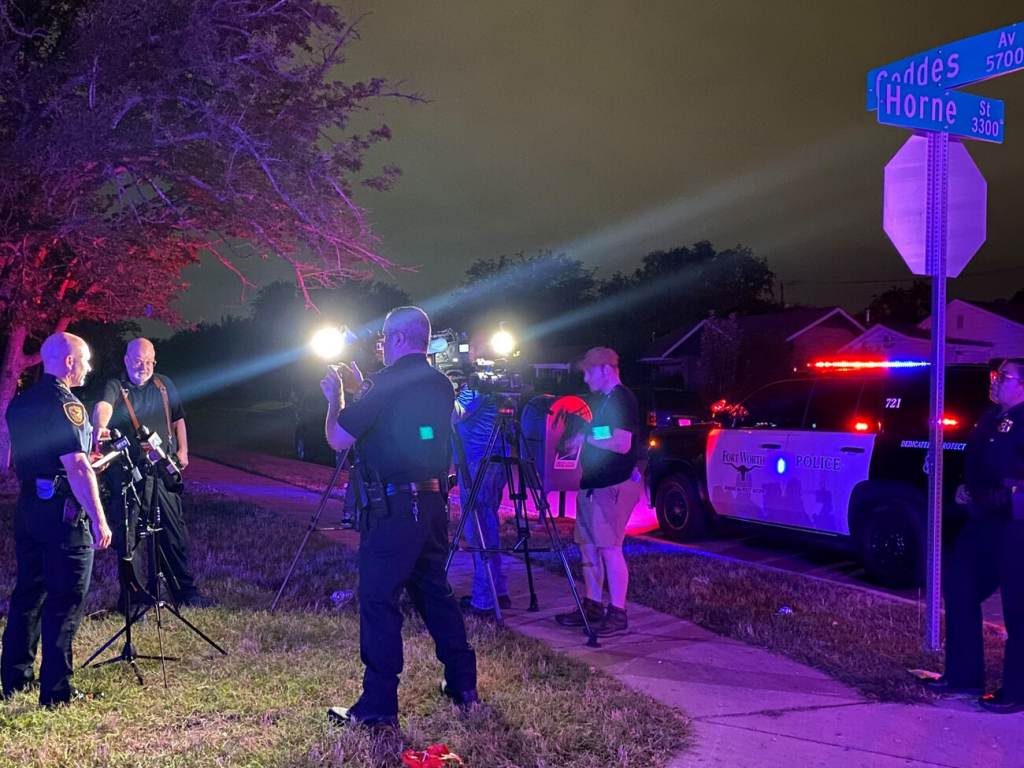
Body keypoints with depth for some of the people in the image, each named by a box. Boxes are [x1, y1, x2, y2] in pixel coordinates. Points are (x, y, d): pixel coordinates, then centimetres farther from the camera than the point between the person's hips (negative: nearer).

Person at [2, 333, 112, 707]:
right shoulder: (65, 405, -16)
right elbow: (77, 468, -23)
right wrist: (99, 520, -22)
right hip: (63, 511, -8)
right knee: (65, 600, -2)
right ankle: (56, 689, 1)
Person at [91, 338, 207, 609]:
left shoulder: (164, 385, 14)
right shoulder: (115, 387, -3)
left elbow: (178, 419, 23)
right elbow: (103, 406, -26)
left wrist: (182, 451, 12)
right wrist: (100, 426, -47)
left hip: (163, 471, 4)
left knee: (174, 532, 7)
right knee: (128, 536, -2)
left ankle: (185, 591, 17)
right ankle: (131, 595, 8)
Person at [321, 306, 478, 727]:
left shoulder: (386, 385, -13)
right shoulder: (441, 385, 9)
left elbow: (338, 439, -8)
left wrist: (336, 397, 9)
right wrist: (360, 389, 27)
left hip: (392, 507, -8)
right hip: (432, 503, 8)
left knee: (379, 601, -3)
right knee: (435, 591, 18)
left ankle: (378, 705, -1)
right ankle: (463, 685, 25)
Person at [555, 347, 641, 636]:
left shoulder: (622, 400, -11)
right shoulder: (601, 401, 19)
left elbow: (622, 445, -20)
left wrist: (585, 438, -12)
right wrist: (578, 441, 12)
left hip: (614, 485, -10)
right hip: (592, 484, 10)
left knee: (609, 548, -10)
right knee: (588, 546, 11)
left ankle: (618, 613, -5)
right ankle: (592, 606, 18)